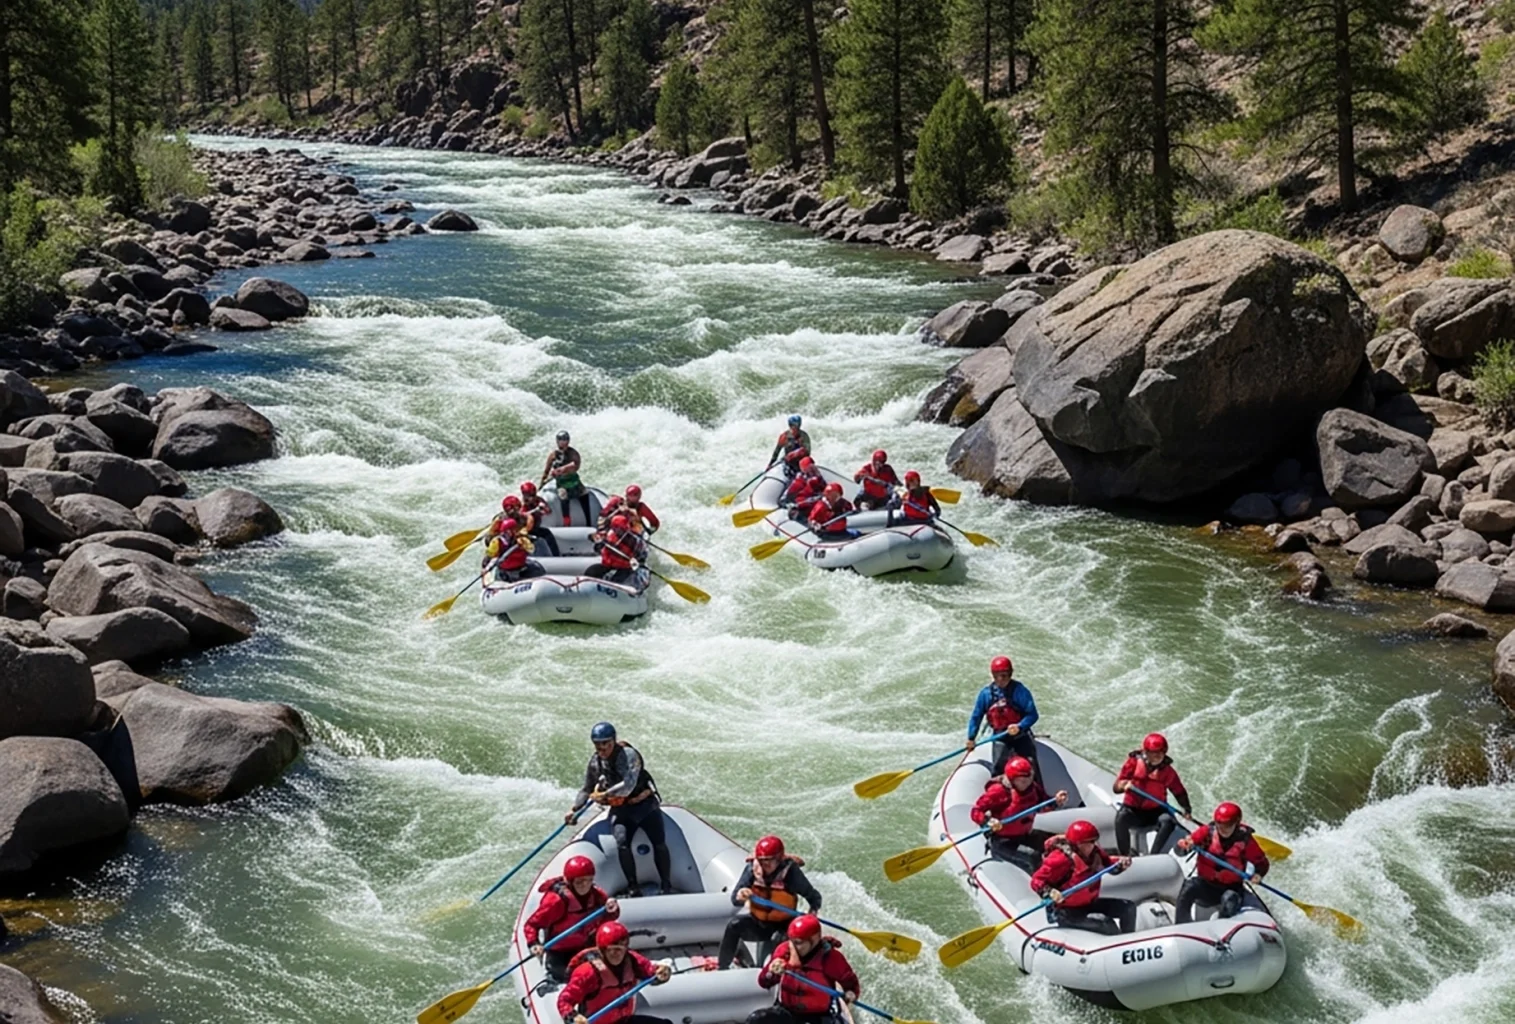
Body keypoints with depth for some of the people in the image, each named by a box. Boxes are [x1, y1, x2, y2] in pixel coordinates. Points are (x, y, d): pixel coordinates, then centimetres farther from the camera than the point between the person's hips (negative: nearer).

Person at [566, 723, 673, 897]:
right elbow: (587, 789, 15)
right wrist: (574, 809, 7)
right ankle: (633, 886, -14)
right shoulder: (594, 762, 2)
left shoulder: (628, 754, -18)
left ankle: (667, 886, -2)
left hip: (644, 804, -3)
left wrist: (604, 795, -21)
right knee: (622, 843, -20)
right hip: (620, 809, 3)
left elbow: (627, 786, -28)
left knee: (659, 843, -10)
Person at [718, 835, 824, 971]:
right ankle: (721, 968, -14)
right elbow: (735, 900, -13)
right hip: (757, 924, 3)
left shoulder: (790, 871, -19)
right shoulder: (752, 868, -13)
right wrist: (740, 896, -38)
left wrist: (813, 912, -35)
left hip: (782, 925, -3)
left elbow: (814, 896, -13)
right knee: (734, 925, -23)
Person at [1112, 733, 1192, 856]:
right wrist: (1124, 785, -30)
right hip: (1133, 811, -1)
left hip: (1155, 812, 2)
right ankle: (1124, 856, -27)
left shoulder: (1167, 770, 0)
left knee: (1168, 820, -30)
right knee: (1121, 816, -33)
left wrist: (1187, 808, -12)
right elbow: (1116, 787, -7)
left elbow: (1179, 792, 6)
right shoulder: (1133, 762, -5)